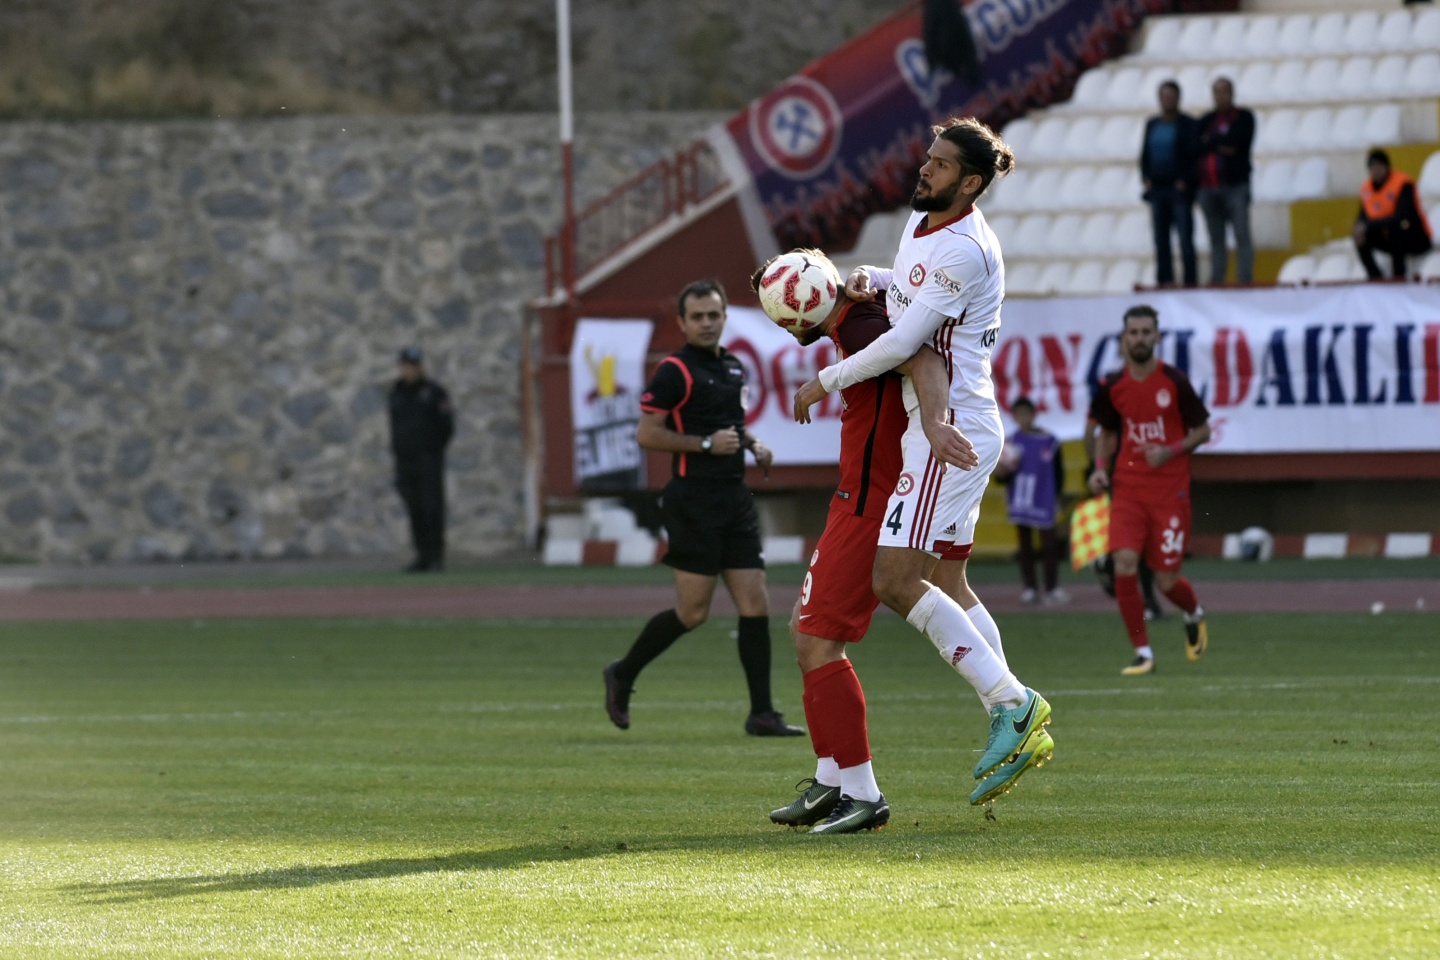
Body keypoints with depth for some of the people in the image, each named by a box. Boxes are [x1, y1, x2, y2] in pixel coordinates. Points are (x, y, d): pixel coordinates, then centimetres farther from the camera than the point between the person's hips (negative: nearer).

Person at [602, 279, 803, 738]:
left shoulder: (734, 367, 15)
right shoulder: (675, 371, -9)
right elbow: (646, 433, -13)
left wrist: (752, 444, 11)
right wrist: (707, 443, -18)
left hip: (735, 498, 7)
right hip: (694, 500, -7)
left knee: (755, 605, 0)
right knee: (693, 612, -5)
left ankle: (761, 713, 1)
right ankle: (623, 674, 16)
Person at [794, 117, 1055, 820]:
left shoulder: (964, 251, -19)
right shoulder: (923, 222, 11)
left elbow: (902, 343, -19)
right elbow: (912, 282, 32)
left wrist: (825, 382, -8)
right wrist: (869, 280, 8)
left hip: (949, 430, -10)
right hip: (954, 428, 10)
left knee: (896, 579, -14)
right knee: (947, 585, 12)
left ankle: (1013, 706, -13)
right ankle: (1013, 725, 12)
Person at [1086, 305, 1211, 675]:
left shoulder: (1174, 382, -6)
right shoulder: (1111, 387, 3)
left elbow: (1202, 430, 2)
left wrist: (1170, 452, -14)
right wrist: (1100, 467, 0)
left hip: (1169, 492, -2)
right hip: (1127, 489, 2)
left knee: (1166, 581, 0)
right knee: (1124, 565, -18)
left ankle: (1195, 615, 37)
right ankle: (1143, 652, -6)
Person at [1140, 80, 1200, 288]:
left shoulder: (1188, 125, -1)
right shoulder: (1152, 124, 14)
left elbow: (1195, 155, -6)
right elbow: (1145, 154, 18)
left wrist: (1185, 181, -13)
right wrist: (1146, 178, 4)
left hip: (1179, 190, -5)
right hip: (1157, 189, 5)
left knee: (1185, 238, -8)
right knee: (1161, 240, 3)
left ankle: (1190, 281, -7)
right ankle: (1165, 281, 5)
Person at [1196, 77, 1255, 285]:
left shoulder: (1244, 117, 5)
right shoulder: (1206, 121, 17)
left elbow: (1236, 141, -9)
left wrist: (1210, 142, 0)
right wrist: (1221, 147, -3)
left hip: (1235, 184, -4)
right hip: (1209, 187, 4)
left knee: (1242, 236, -7)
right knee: (1216, 240, 6)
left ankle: (1245, 280, -9)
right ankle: (1217, 281, 6)